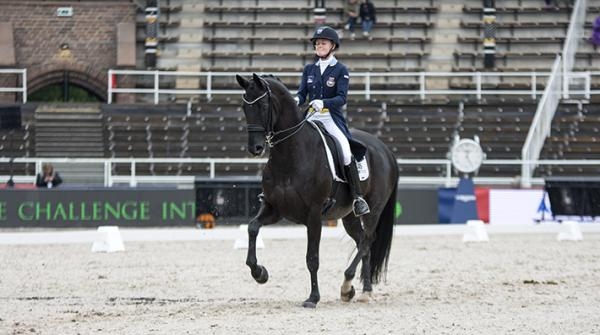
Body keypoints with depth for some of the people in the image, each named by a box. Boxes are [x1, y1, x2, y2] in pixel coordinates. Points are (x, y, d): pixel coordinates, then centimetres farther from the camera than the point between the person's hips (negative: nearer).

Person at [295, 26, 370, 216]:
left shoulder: (341, 70, 0)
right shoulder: (309, 69, 12)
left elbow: (342, 98, -11)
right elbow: (302, 93, 6)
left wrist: (323, 103, -30)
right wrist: (297, 100, -19)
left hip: (332, 117, -4)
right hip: (311, 117, 5)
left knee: (345, 151, -23)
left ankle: (357, 198, -21)